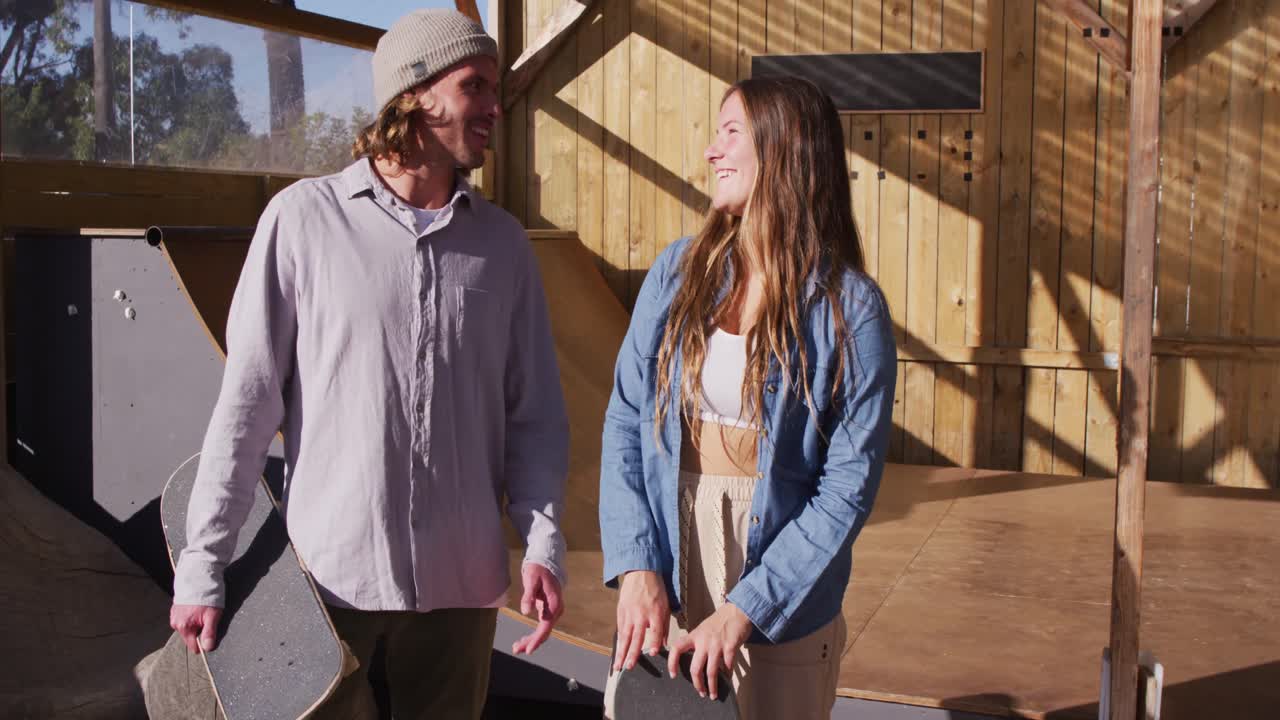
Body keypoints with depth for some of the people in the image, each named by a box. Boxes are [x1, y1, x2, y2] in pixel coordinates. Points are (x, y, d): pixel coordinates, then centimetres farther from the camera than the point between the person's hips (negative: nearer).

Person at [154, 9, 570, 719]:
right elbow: (246, 405, -3)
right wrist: (202, 565, -4)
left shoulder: (503, 242, 5)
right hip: (329, 572, -2)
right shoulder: (305, 217, -4)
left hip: (461, 579, 3)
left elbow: (535, 415, 7)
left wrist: (543, 544, -5)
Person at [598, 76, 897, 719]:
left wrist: (745, 610, -17)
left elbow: (849, 484, -12)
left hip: (782, 614, -3)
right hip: (660, 591, 3)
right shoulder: (679, 270, 0)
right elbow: (624, 423, -1)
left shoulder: (851, 308, -10)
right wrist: (636, 568, -12)